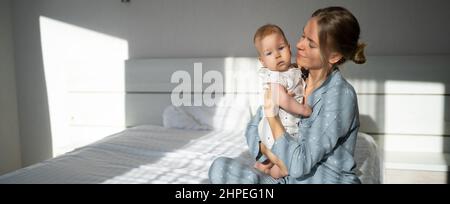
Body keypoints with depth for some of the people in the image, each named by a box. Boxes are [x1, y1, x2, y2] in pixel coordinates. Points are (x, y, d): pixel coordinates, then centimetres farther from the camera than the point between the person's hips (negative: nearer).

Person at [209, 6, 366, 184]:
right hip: (287, 178, 6)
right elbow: (253, 128, 6)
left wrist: (272, 115, -17)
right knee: (220, 167, -15)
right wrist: (268, 152, -14)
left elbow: (299, 165, -23)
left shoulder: (341, 95, -19)